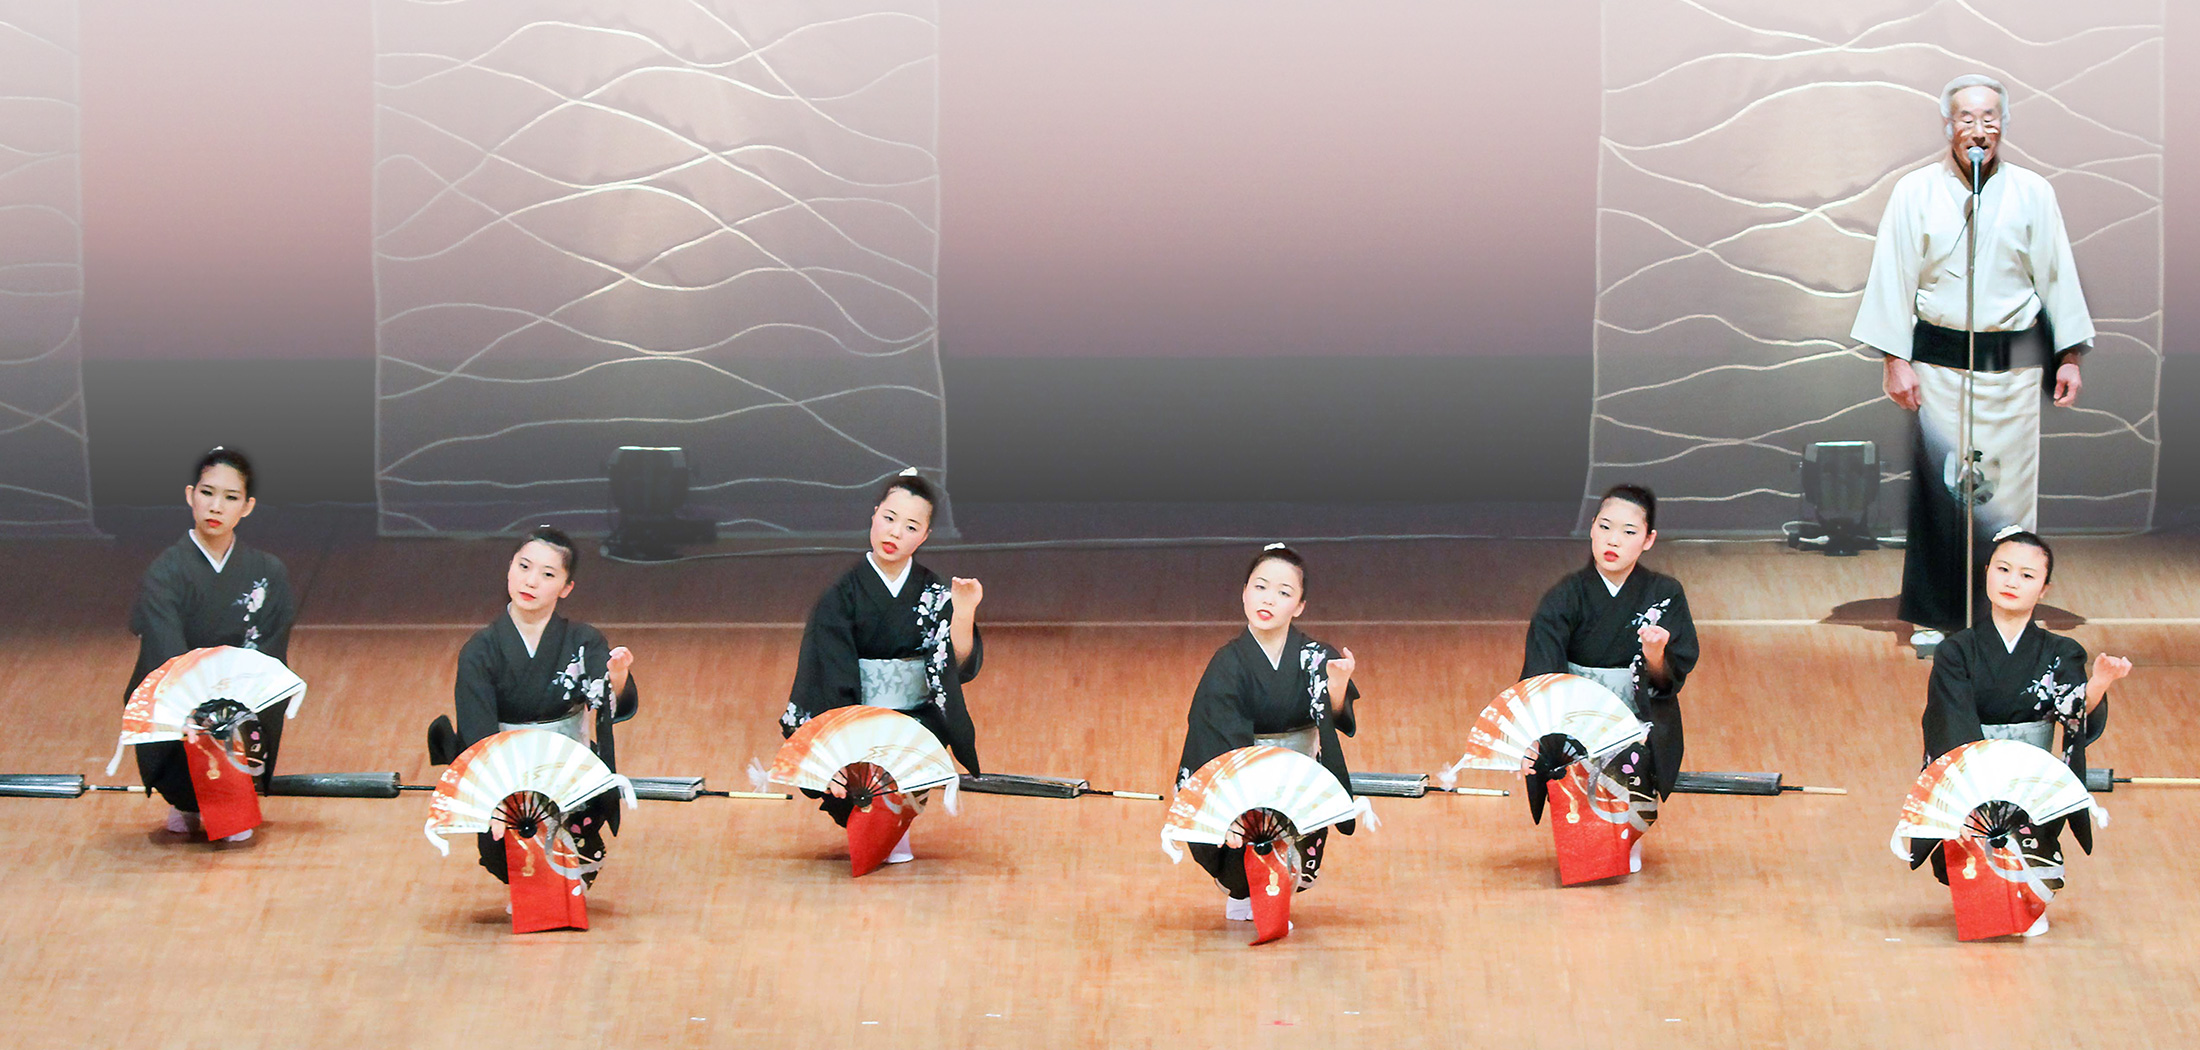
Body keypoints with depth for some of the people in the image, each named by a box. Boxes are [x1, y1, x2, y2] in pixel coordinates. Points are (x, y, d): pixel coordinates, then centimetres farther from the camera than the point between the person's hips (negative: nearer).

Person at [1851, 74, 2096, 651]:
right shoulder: (1916, 192, 2)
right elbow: (1894, 278, 2)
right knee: (1938, 487, -3)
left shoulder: (2032, 193, 5)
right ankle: (1933, 616, 5)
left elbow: (2057, 276, 9)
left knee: (2011, 485, 1)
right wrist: (1894, 360, -3)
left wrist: (2069, 356, 6)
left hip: (2015, 361, 1)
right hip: (1939, 359, -1)